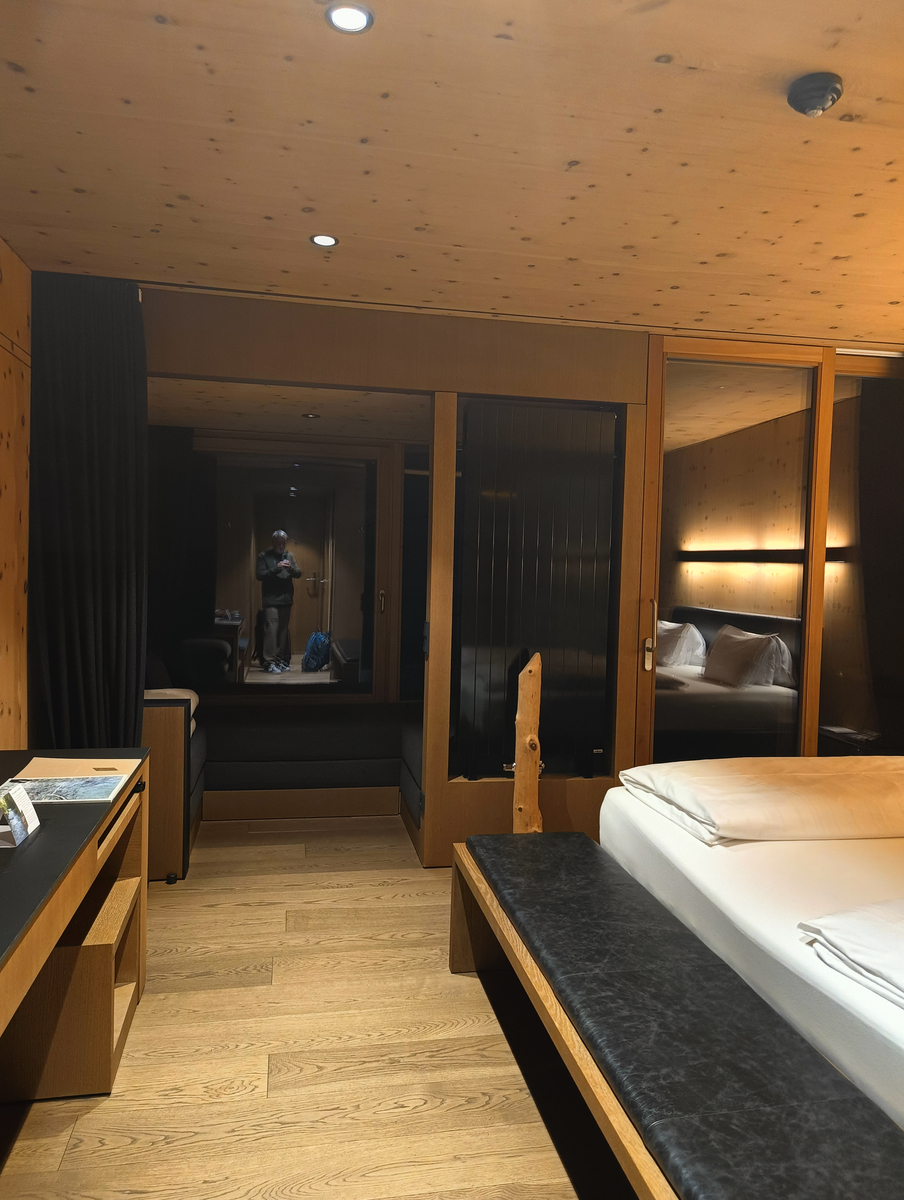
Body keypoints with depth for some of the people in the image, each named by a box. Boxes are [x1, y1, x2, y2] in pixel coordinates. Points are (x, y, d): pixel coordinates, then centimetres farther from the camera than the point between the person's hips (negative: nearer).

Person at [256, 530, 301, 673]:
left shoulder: (289, 556, 11)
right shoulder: (264, 556, -1)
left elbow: (298, 574, 7)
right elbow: (260, 575, -9)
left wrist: (290, 568, -14)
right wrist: (276, 568, -21)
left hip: (286, 599, 5)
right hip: (271, 600, -5)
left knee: (283, 630, 8)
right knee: (271, 630, -10)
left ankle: (280, 659, 17)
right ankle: (269, 661, -7)